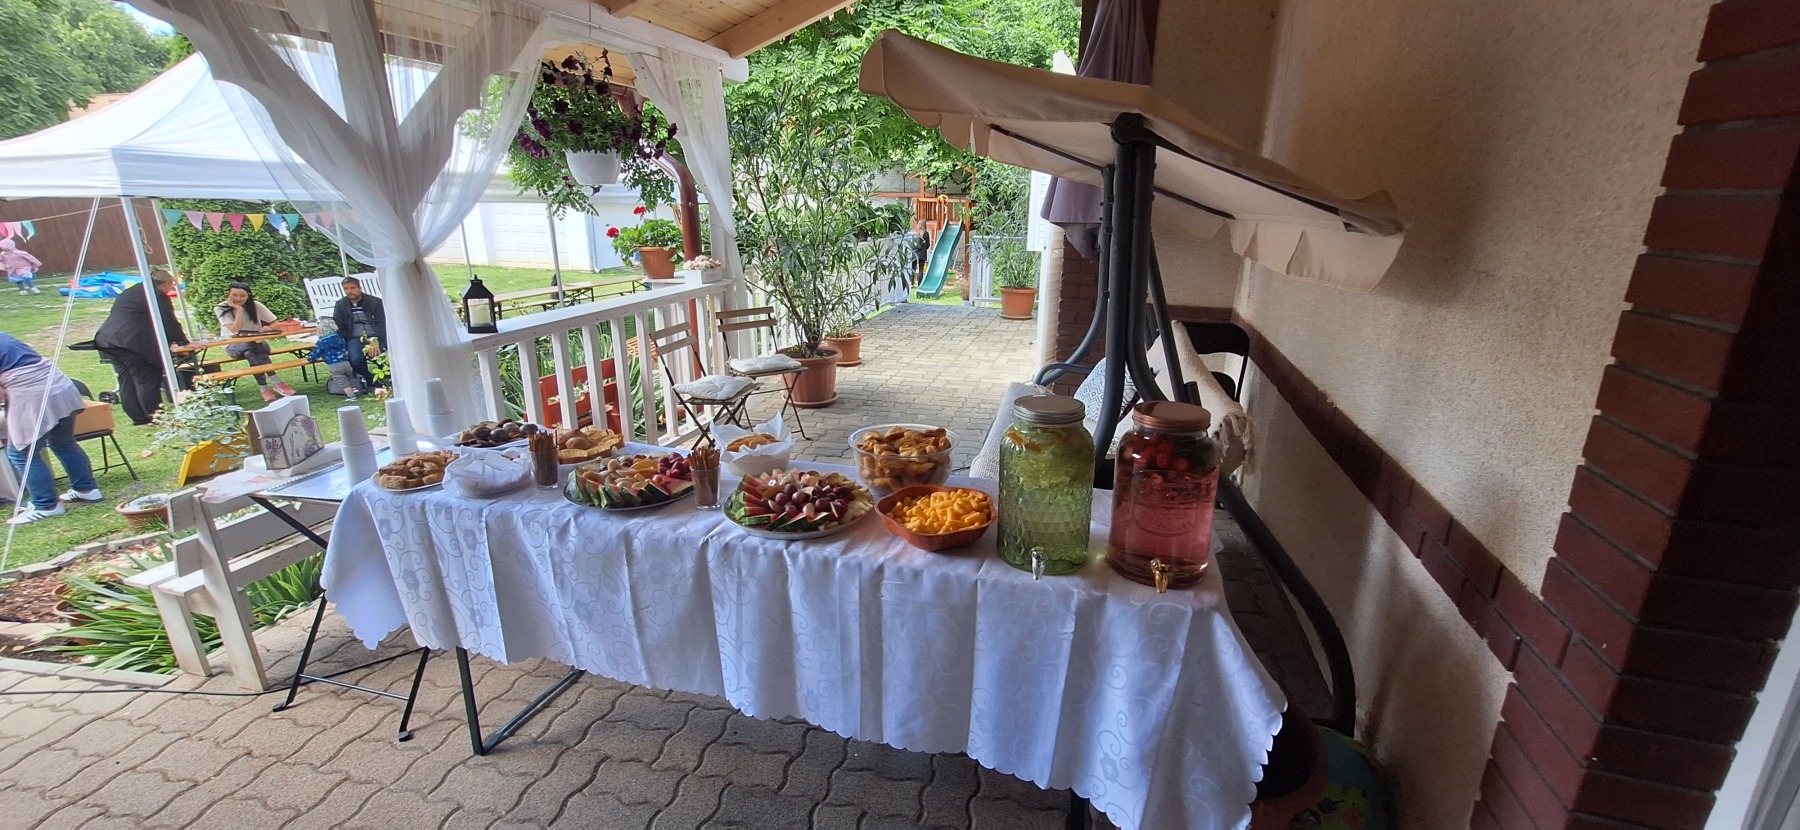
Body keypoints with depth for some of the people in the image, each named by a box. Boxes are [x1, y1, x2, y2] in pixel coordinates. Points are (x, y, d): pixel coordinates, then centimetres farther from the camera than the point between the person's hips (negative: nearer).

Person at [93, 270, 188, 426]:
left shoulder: (130, 292, 25)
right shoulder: (158, 296, -3)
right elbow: (170, 324, -7)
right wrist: (183, 342, 1)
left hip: (106, 339, 9)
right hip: (131, 343, -9)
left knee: (126, 381, 10)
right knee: (148, 379, -4)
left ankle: (139, 418, 13)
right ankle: (152, 416, -3)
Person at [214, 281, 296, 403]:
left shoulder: (255, 305, -5)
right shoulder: (221, 309, -8)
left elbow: (275, 323, -2)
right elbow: (235, 330, -21)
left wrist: (269, 328, -25)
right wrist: (239, 309, -23)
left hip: (257, 344, 1)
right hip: (233, 345, -1)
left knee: (251, 353, -35)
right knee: (250, 348, -35)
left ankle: (264, 388, -39)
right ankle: (277, 383, -42)